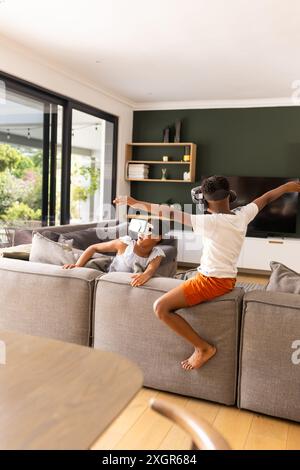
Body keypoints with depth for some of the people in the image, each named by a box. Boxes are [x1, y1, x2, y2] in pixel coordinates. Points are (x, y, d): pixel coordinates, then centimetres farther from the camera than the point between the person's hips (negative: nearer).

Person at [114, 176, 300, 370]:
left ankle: (203, 347, -5)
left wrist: (136, 203, -20)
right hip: (228, 279, 9)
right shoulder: (243, 215, -2)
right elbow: (266, 198, 16)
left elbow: (172, 214, -24)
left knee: (160, 307, -13)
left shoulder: (211, 222, -21)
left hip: (212, 281, -9)